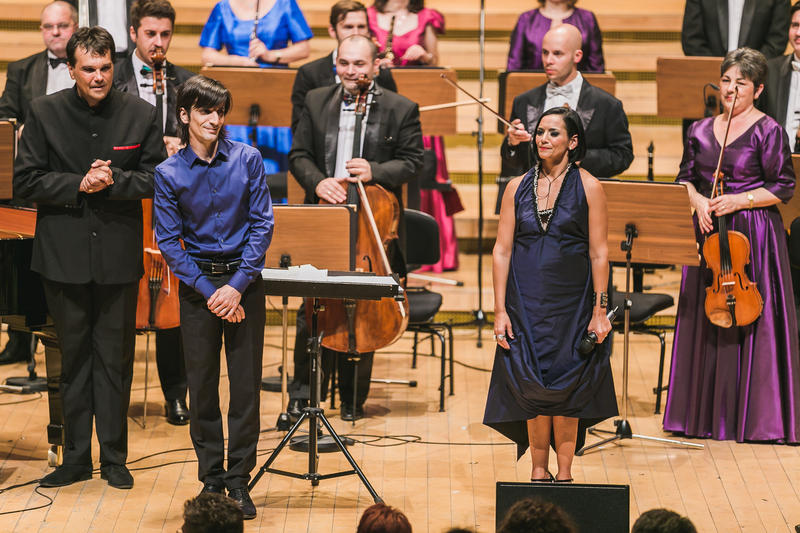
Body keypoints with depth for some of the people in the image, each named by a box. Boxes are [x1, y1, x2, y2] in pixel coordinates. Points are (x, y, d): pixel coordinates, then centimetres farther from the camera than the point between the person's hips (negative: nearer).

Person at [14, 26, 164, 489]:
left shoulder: (140, 114, -1)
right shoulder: (45, 113, -2)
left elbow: (158, 178, 1)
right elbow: (25, 182, -4)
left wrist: (113, 181, -16)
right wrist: (78, 185, -17)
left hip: (119, 255, 0)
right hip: (65, 255, 0)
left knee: (116, 359, 6)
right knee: (74, 358, 9)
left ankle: (114, 457, 16)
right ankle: (76, 458, 17)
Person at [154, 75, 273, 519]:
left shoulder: (247, 159, -3)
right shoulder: (169, 173, -4)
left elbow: (262, 225, -3)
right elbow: (169, 242, -3)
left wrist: (237, 286, -11)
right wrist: (210, 292, -11)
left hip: (245, 281, 0)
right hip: (197, 285, 0)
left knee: (246, 383, 1)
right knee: (202, 384, 5)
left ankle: (239, 480, 11)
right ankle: (211, 478, 17)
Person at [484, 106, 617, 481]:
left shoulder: (588, 188, -2)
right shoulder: (518, 187, 4)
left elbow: (598, 253, -3)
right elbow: (502, 250, 4)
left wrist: (600, 310, -7)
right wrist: (500, 309, -2)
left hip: (572, 303, -2)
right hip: (526, 302, 2)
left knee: (566, 387, 2)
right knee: (532, 387, 2)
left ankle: (564, 472, 12)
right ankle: (538, 470, 14)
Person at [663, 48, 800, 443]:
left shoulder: (768, 132, -6)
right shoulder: (700, 130, 9)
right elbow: (685, 177, 15)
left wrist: (737, 201, -15)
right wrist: (698, 201, -6)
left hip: (754, 235, -5)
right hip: (708, 232, 5)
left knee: (752, 323, -4)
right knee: (704, 318, 6)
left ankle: (754, 415, 4)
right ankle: (707, 411, 16)